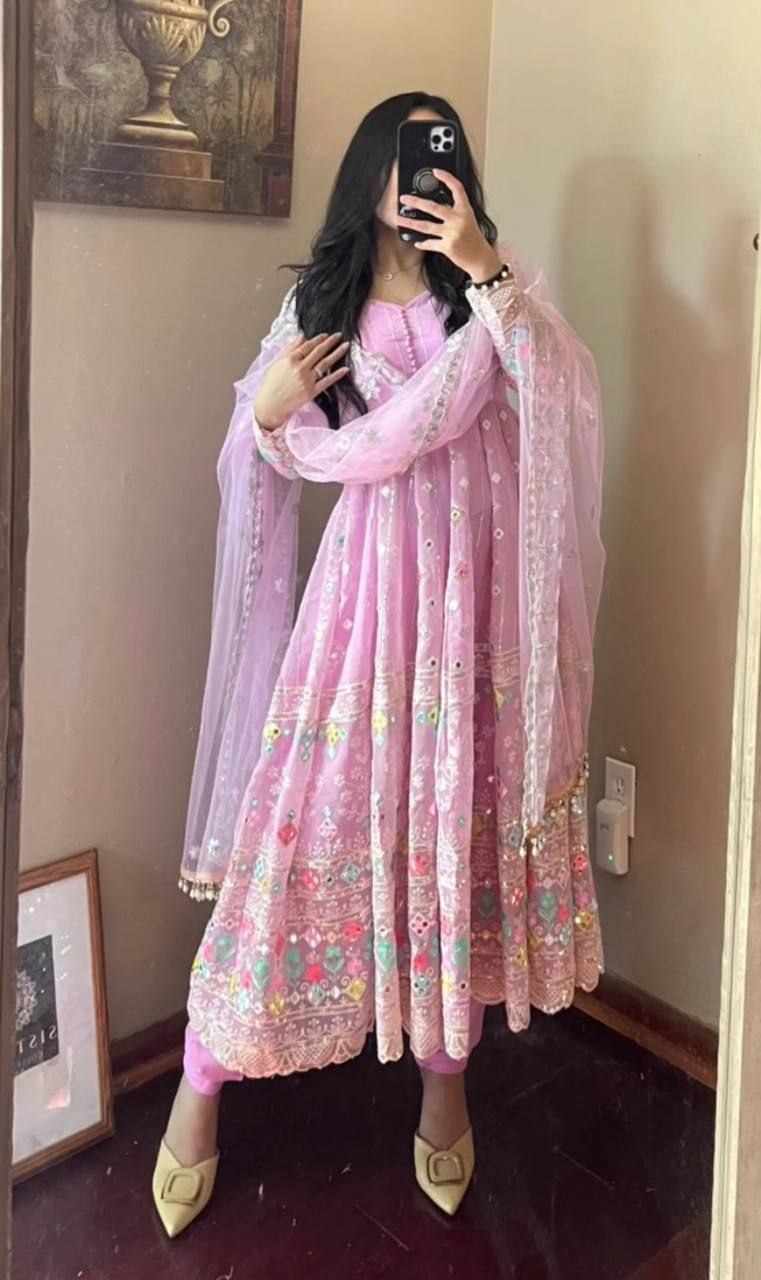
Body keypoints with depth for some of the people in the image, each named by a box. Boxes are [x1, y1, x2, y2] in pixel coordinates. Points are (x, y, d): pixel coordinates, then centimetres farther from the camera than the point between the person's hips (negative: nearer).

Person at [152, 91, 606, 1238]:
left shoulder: (491, 282, 7)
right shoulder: (323, 297, 9)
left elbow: (567, 394, -11)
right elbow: (289, 448, 10)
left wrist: (487, 272, -19)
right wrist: (269, 409, -12)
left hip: (478, 581, 1)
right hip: (371, 572, 0)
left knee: (462, 818, 6)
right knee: (315, 803, -3)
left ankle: (447, 1077, 24)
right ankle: (203, 1081, 13)